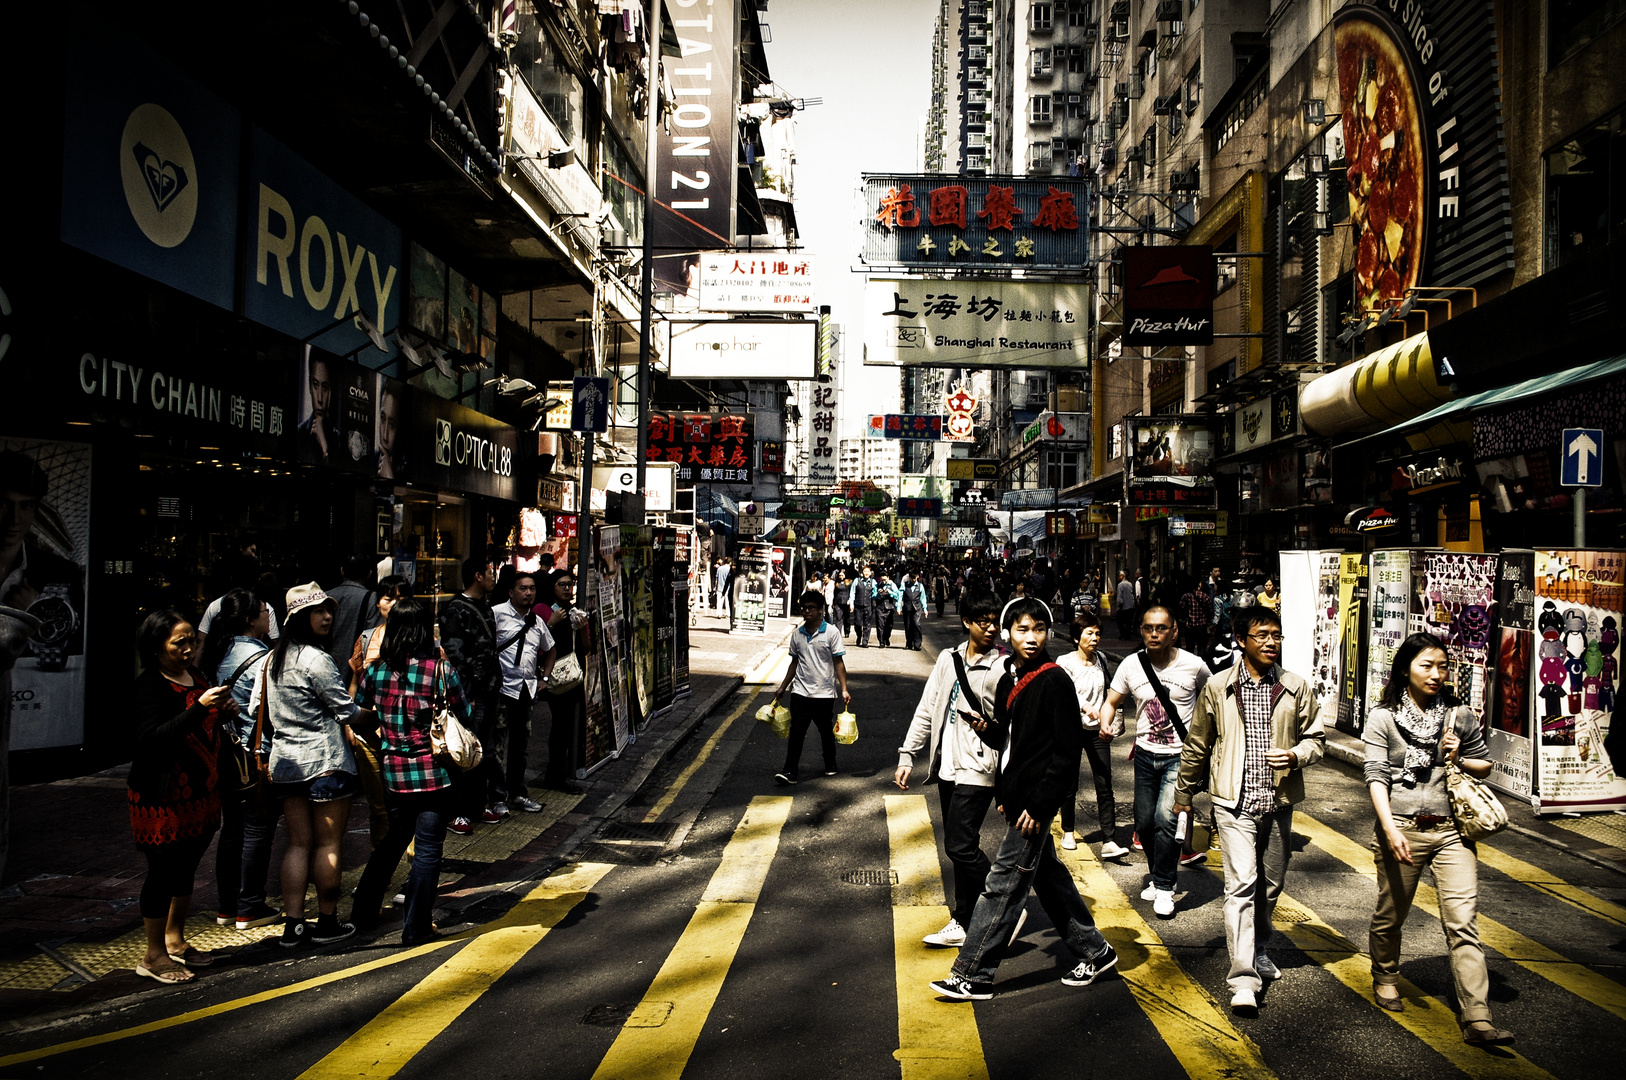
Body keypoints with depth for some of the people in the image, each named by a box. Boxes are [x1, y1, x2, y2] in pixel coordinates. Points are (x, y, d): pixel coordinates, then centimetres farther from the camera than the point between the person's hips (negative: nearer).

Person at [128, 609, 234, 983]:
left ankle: (175, 941, 31)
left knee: (185, 868, 17)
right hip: (163, 798, -8)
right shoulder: (149, 687, -15)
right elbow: (154, 738, -27)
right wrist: (200, 707, -35)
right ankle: (155, 956, 13)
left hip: (200, 793, 8)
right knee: (163, 872, 1)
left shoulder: (195, 676, 10)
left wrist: (222, 713, 2)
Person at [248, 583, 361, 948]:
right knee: (328, 844, 4)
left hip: (286, 762, 8)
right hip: (325, 761, -8)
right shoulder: (316, 660, -17)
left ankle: (292, 924, 10)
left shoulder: (272, 659, 9)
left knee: (298, 843, 11)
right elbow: (348, 712, -13)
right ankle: (327, 922, 13)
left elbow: (256, 710, 16)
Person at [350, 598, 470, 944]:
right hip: (432, 772, -5)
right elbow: (464, 716, -3)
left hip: (392, 772, 5)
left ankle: (364, 910, 33)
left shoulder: (375, 669, -1)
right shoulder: (440, 669, -11)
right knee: (428, 848, 5)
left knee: (394, 839, 24)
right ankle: (417, 926, 10)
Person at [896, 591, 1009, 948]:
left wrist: (992, 727, -24)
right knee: (962, 848, 12)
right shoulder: (948, 659, 10)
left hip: (978, 768, -6)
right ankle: (965, 922, 23)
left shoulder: (1005, 666, -8)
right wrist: (907, 755, 9)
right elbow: (927, 710, 13)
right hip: (948, 765, 6)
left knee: (960, 847, -11)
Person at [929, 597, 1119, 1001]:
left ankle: (972, 976, 3)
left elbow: (1067, 750, -17)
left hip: (1037, 799, -9)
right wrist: (1002, 793, 11)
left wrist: (1039, 805, -19)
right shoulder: (1008, 681, 10)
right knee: (1048, 875, 17)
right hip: (1016, 795, 9)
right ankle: (1094, 951, 32)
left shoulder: (1055, 681, -14)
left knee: (1003, 884, -4)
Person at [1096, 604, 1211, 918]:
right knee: (1144, 823, 9)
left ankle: (1164, 887, -1)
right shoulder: (1131, 666, -4)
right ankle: (1160, 875, 33)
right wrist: (1105, 723, -18)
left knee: (1165, 818, -16)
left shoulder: (1193, 666, -9)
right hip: (1146, 755, 4)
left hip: (1181, 755, -3)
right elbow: (1111, 702, 3)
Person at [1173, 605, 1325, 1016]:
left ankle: (1258, 949, 39)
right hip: (1235, 802, -3)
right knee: (1241, 884, -12)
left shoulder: (1296, 688, 2)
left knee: (1271, 885, 15)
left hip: (1279, 802, 3)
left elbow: (1316, 737, 11)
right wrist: (1184, 794, 14)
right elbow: (1197, 745, 7)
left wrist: (1296, 755, -12)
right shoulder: (1218, 688, -2)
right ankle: (1243, 979, -13)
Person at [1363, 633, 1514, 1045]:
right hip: (1402, 829, -1)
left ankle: (1477, 1020, -6)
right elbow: (1376, 776, -8)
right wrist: (1390, 830, -20)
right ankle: (1385, 977, 40)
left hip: (1451, 830, 2)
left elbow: (1485, 765, 17)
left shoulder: (1459, 715, 8)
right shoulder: (1383, 718, -1)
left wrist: (1459, 760, -6)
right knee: (1391, 914, 13)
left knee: (1463, 922, -6)